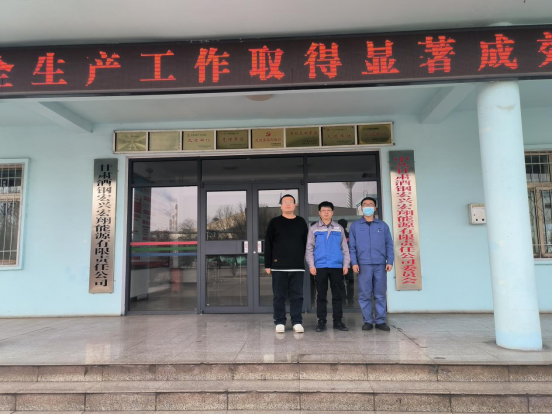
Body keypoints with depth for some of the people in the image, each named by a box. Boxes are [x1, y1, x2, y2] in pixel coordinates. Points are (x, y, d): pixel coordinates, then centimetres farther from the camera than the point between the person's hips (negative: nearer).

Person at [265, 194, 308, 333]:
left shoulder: (301, 222, 10)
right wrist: (267, 264, -3)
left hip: (298, 267, 2)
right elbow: (268, 244, 3)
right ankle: (280, 322, 14)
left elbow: (306, 243, 11)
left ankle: (297, 322, 14)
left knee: (297, 295, 5)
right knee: (279, 296, 4)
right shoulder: (274, 222, 4)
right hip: (278, 266, -1)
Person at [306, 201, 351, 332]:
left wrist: (346, 264, 2)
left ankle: (338, 321, 16)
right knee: (321, 295, 5)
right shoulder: (314, 229, 8)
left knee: (337, 295, 6)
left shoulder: (339, 229, 10)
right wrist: (311, 265, -4)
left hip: (337, 266, 1)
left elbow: (345, 248, 10)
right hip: (320, 267, -1)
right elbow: (309, 249, 5)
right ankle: (321, 321, 12)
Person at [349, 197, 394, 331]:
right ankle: (367, 321, 10)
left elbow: (389, 244, 9)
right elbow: (352, 246, 6)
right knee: (364, 295, 1)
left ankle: (381, 321, 12)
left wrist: (390, 261, -1)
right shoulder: (355, 226, 10)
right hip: (363, 265, -1)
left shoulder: (382, 225, 12)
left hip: (380, 265, 1)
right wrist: (354, 262, -4)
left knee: (381, 294, 4)